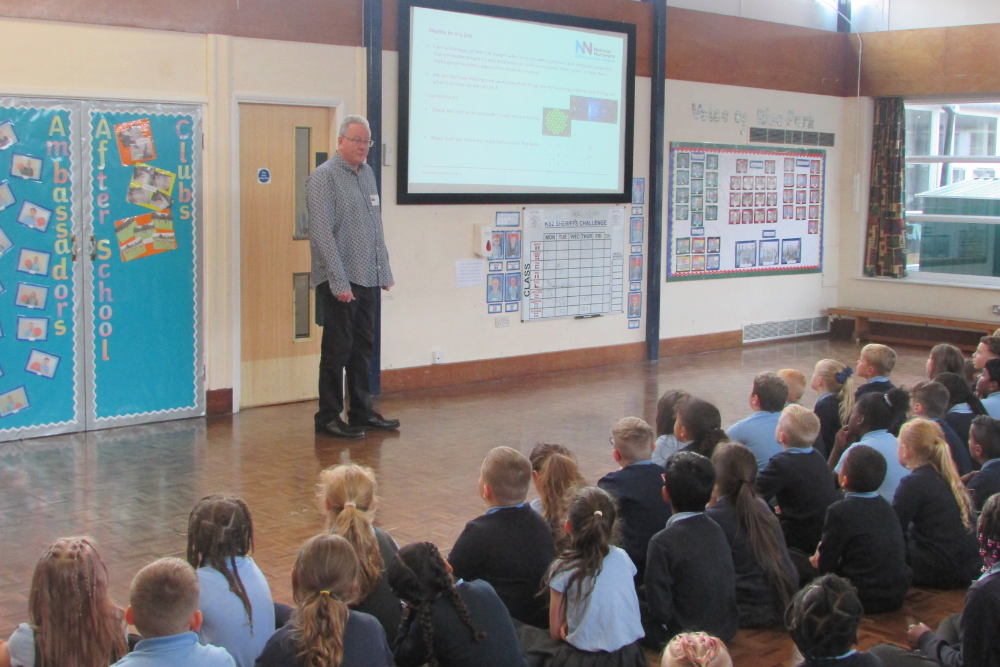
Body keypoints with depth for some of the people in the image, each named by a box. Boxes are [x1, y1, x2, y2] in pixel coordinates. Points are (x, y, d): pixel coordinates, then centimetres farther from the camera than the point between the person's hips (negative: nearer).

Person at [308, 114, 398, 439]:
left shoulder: (367, 174, 15)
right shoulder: (323, 177, -10)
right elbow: (322, 234, -16)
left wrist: (385, 270, 18)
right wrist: (339, 282, -20)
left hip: (368, 279, 8)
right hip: (339, 282, -7)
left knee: (362, 349, 13)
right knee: (337, 350, -1)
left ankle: (362, 412, 23)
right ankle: (328, 418, 8)